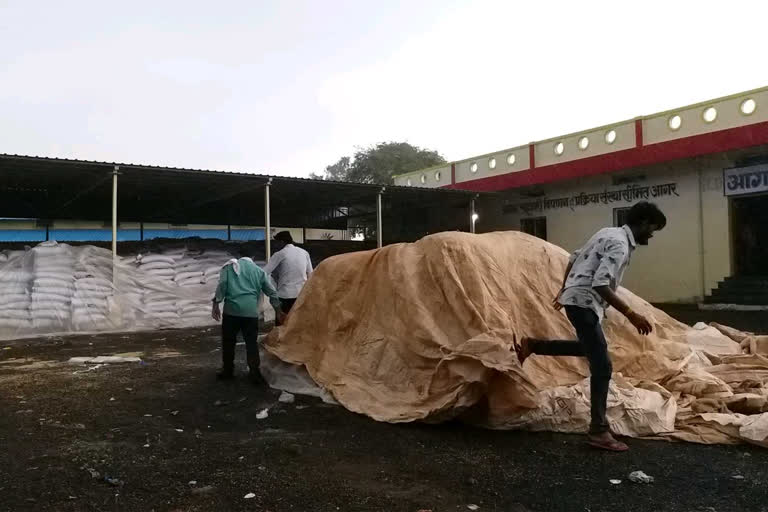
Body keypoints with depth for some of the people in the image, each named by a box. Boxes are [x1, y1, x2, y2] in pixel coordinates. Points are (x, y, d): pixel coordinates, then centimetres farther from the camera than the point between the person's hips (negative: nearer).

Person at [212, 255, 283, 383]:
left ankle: (227, 370, 19)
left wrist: (216, 305, 1)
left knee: (228, 341, 12)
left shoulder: (229, 267, 14)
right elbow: (271, 291, 18)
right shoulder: (259, 271, 18)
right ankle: (254, 372, 2)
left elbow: (222, 285, 0)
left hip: (231, 310, -1)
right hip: (251, 311, 1)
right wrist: (277, 310, 26)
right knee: (252, 343, 7)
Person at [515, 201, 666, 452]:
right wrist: (630, 314, -25)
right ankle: (599, 431, -1)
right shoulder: (619, 245, -17)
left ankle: (532, 345, 28)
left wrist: (563, 291, 30)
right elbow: (601, 285, -27)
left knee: (590, 349, 27)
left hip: (577, 298, 10)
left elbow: (574, 258, 22)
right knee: (601, 365, -6)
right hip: (584, 302, -10)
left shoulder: (610, 233, 14)